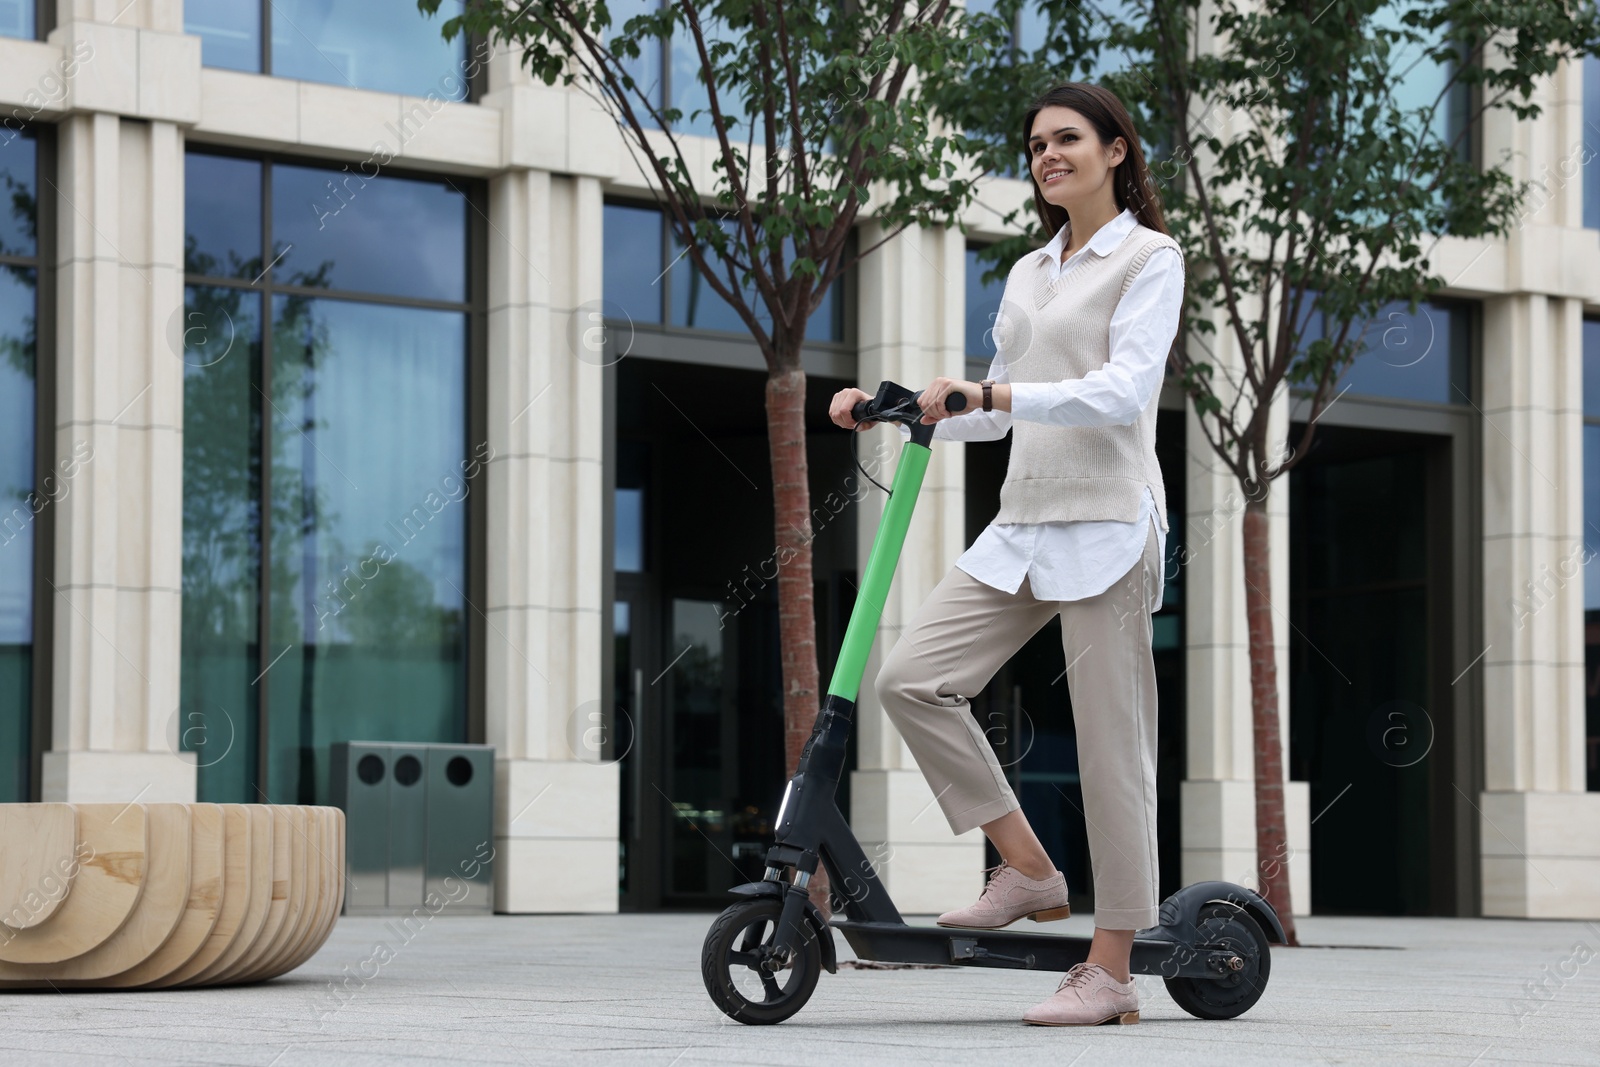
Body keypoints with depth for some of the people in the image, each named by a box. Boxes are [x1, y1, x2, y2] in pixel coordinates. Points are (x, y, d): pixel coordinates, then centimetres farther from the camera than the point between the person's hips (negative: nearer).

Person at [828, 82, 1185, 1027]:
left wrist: (993, 394, -27)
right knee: (912, 676, -8)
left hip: (1107, 524, -7)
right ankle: (1028, 870, 3)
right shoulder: (1029, 273, 20)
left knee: (1111, 744, -6)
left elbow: (1125, 389, -16)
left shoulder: (1150, 258, -1)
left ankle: (1111, 969, 1)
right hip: (1022, 526, 7)